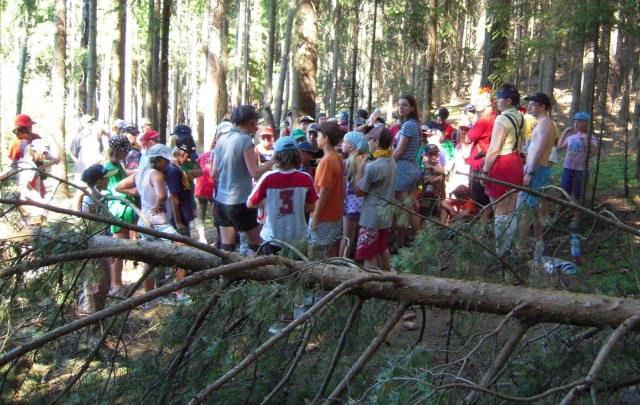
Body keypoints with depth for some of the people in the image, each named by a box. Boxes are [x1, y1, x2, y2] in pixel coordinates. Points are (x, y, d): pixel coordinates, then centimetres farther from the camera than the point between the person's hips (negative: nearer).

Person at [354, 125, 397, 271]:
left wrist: (361, 167, -9)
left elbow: (359, 191, -13)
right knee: (383, 249, 21)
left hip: (371, 217, -9)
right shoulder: (392, 162, 3)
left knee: (369, 255, 2)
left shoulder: (372, 167, -24)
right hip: (386, 215, 9)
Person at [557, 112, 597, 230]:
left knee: (577, 196, 3)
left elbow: (593, 151, -19)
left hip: (580, 170, -5)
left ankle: (576, 219, 13)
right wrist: (564, 132, 11)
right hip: (568, 168, 5)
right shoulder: (571, 137, 10)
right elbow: (559, 147, 14)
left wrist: (586, 139, -23)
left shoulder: (590, 138, -5)